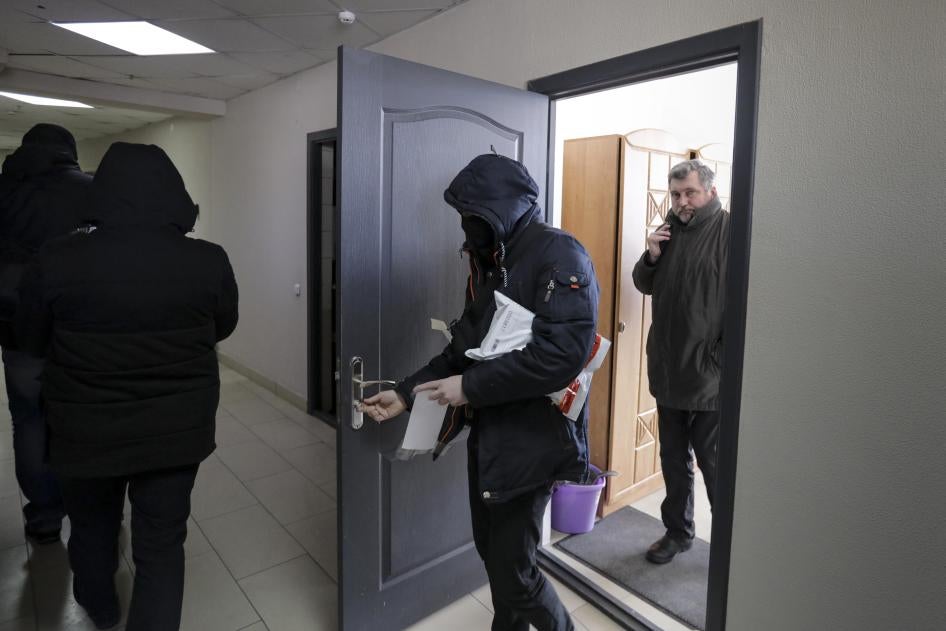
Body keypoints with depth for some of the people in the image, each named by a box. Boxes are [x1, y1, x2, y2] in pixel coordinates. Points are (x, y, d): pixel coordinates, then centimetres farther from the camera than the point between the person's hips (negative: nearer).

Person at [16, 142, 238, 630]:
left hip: (87, 429, 2)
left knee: (92, 523, 28)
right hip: (177, 429, -1)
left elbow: (32, 340, 1)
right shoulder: (208, 261, -15)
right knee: (162, 542, 14)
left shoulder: (56, 261, -15)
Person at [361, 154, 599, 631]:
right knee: (491, 552, 20)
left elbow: (563, 352, -27)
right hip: (486, 433, 8)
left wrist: (470, 387, -22)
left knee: (512, 568, 4)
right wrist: (405, 394, 6)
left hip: (530, 440, -7)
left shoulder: (559, 255, -16)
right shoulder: (488, 262, 10)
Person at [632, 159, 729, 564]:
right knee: (673, 460, 17)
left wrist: (723, 358, -18)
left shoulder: (730, 231, -10)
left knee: (715, 465, 7)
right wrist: (651, 257, -4)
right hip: (668, 370, 6)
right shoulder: (670, 230, 10)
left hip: (710, 376, -6)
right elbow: (645, 285, 16)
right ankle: (678, 531, 35)